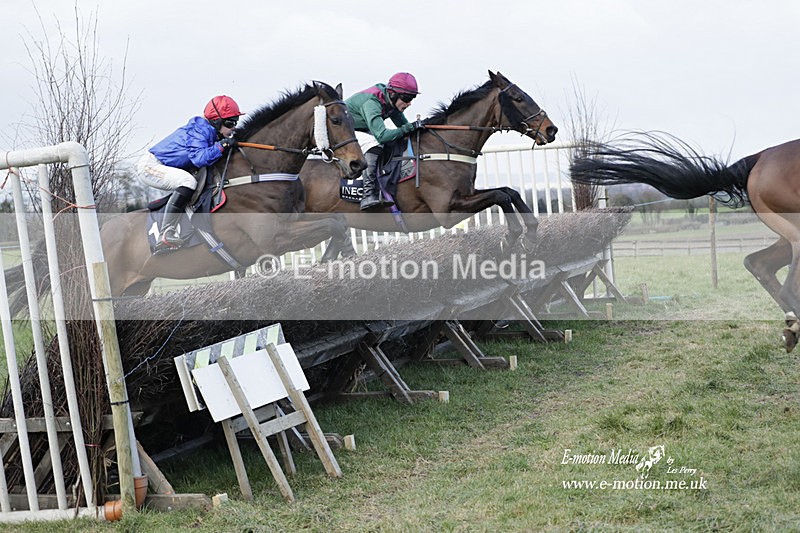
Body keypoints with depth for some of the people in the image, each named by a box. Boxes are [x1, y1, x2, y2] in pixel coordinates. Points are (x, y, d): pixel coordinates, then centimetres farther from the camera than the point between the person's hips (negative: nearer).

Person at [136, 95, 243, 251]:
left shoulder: (209, 131, 8)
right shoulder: (198, 130, -20)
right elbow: (199, 158, -34)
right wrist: (222, 146, -28)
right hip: (150, 165, -11)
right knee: (187, 181, -33)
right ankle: (166, 236, -34)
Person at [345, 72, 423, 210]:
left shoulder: (391, 101, -7)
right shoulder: (371, 103, -34)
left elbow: (403, 124, 3)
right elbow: (381, 135, -41)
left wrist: (416, 127, -16)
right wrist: (409, 128, -36)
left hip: (363, 131, 9)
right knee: (373, 144, -33)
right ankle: (369, 195, -40)